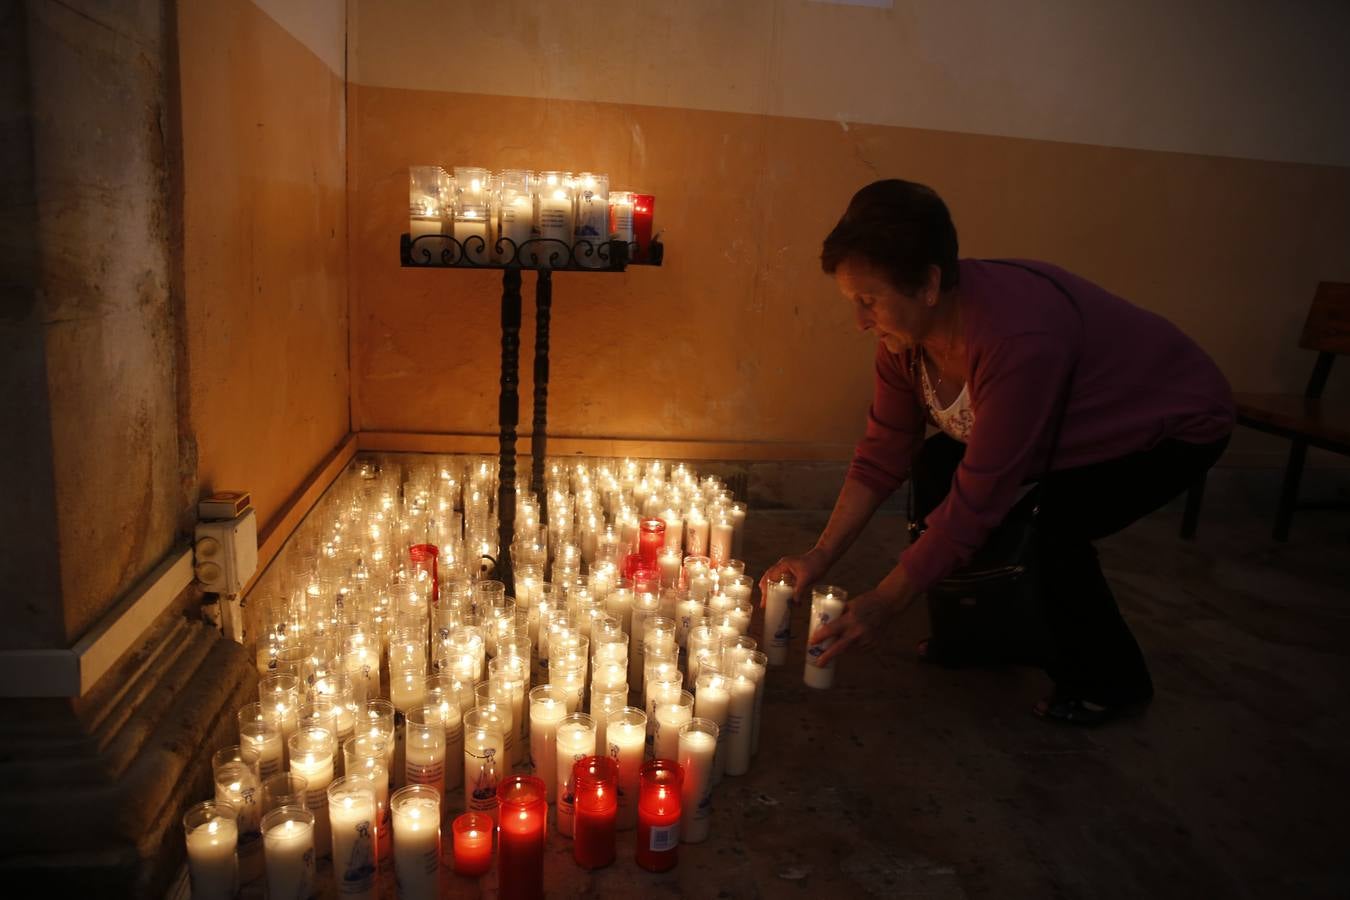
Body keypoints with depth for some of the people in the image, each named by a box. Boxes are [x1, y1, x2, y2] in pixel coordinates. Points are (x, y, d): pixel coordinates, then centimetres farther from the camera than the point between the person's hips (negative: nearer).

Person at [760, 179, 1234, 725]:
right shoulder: (904, 330, -16)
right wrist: (820, 557, -14)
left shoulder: (1018, 340, -41)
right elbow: (883, 454, -9)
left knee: (1051, 524, -28)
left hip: (1178, 422, -7)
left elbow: (979, 497, -36)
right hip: (1081, 419, 8)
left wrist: (884, 603, -29)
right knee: (936, 466, -8)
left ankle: (1110, 681, 0)